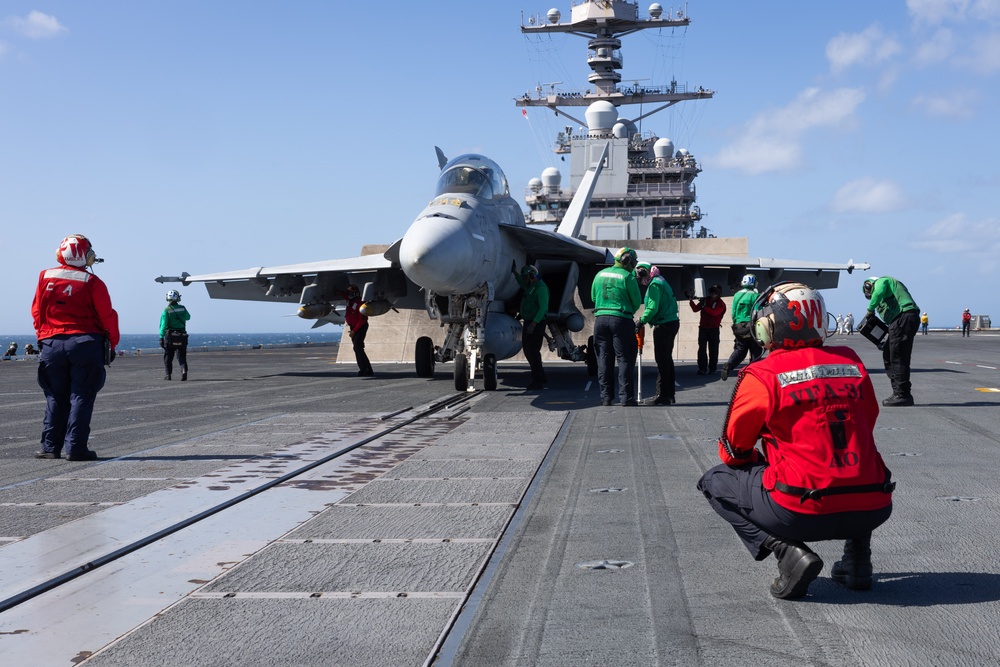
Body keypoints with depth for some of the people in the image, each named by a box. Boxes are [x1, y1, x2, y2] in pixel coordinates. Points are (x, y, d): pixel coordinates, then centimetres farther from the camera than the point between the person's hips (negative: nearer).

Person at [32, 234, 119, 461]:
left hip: (52, 345, 4)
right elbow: (107, 316, -4)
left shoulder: (45, 278, 5)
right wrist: (112, 344, 7)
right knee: (81, 397, 1)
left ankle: (50, 447, 11)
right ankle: (76, 448, -3)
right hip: (85, 344, -4)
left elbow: (37, 313, 11)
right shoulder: (92, 282, -6)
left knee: (55, 398, 13)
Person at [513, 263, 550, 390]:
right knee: (527, 350, 13)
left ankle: (538, 381, -9)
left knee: (533, 351, -12)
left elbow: (543, 308, -24)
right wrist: (514, 272, 34)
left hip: (536, 324, -10)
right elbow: (522, 284, 41)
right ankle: (541, 378, 21)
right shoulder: (531, 287, 15)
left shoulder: (540, 288, -15)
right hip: (528, 323, 10)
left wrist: (533, 324, -29)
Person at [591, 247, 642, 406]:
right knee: (625, 359, 1)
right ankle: (626, 397, -2)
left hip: (600, 318, 5)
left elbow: (593, 297, 17)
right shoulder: (628, 277, -5)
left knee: (604, 358, 10)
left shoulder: (600, 274, 10)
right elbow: (637, 301, 0)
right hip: (621, 320, -5)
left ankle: (605, 397, 9)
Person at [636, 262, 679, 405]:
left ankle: (662, 395, -6)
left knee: (662, 360, -7)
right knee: (667, 359, 16)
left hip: (663, 325, -10)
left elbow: (652, 308, -21)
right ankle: (670, 393, 22)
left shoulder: (654, 284, -13)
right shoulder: (661, 281, 18)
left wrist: (641, 321, -12)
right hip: (672, 322, 10)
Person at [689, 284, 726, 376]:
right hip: (703, 328, 3)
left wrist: (704, 306, -22)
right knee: (702, 349, -3)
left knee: (713, 350, 1)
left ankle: (712, 369, 7)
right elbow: (695, 309, 4)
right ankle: (702, 368, -2)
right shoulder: (705, 300, 8)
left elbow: (714, 312, -20)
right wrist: (691, 300, -9)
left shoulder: (720, 304, -3)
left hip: (714, 329, -3)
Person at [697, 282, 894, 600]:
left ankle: (788, 551, -2)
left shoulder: (762, 376, -4)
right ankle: (857, 558, 22)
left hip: (804, 514, -5)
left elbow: (733, 452, 6)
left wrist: (762, 464, 28)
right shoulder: (852, 362, 9)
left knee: (716, 481, 16)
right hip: (872, 511, 5)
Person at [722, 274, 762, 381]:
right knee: (755, 352, 7)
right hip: (751, 328, -5)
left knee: (739, 350, 11)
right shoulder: (754, 295, -10)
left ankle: (728, 365, -12)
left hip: (738, 327, 5)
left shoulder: (736, 295, 6)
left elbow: (733, 313, 9)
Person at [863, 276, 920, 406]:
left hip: (903, 316, -10)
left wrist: (870, 310, -4)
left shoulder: (881, 281, 8)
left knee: (897, 358, -9)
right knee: (888, 355, 14)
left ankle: (902, 395, -9)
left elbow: (879, 293, -18)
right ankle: (899, 392, 15)